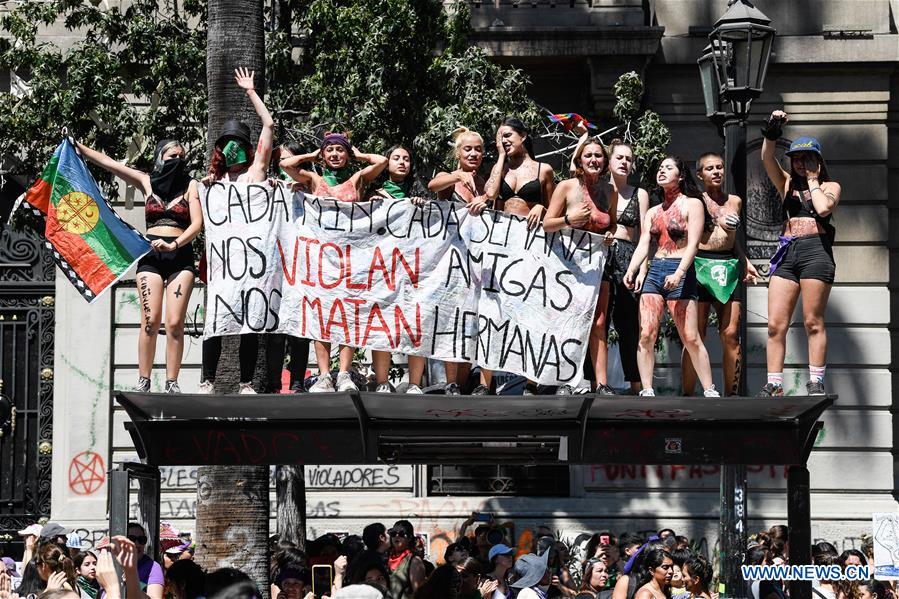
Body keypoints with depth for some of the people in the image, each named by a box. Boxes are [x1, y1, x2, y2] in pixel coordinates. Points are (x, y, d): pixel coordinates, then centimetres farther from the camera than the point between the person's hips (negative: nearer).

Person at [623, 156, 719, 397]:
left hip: (680, 271, -5)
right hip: (654, 269, 5)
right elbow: (643, 244, 8)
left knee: (691, 338, -8)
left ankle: (709, 391, -2)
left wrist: (679, 274, -22)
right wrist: (631, 271, -10)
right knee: (646, 334, -6)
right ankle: (647, 391, -5)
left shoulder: (692, 204, 1)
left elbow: (693, 244, -9)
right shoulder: (653, 212, 18)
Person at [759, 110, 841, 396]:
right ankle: (774, 384, -3)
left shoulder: (830, 186, 11)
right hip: (787, 253, 4)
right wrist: (772, 132, -10)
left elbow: (824, 207, -10)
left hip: (816, 251, -4)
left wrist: (812, 180, 3)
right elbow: (767, 159, 5)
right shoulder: (787, 184, 20)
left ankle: (816, 383, -2)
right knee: (775, 324, -4)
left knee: (813, 322, -5)